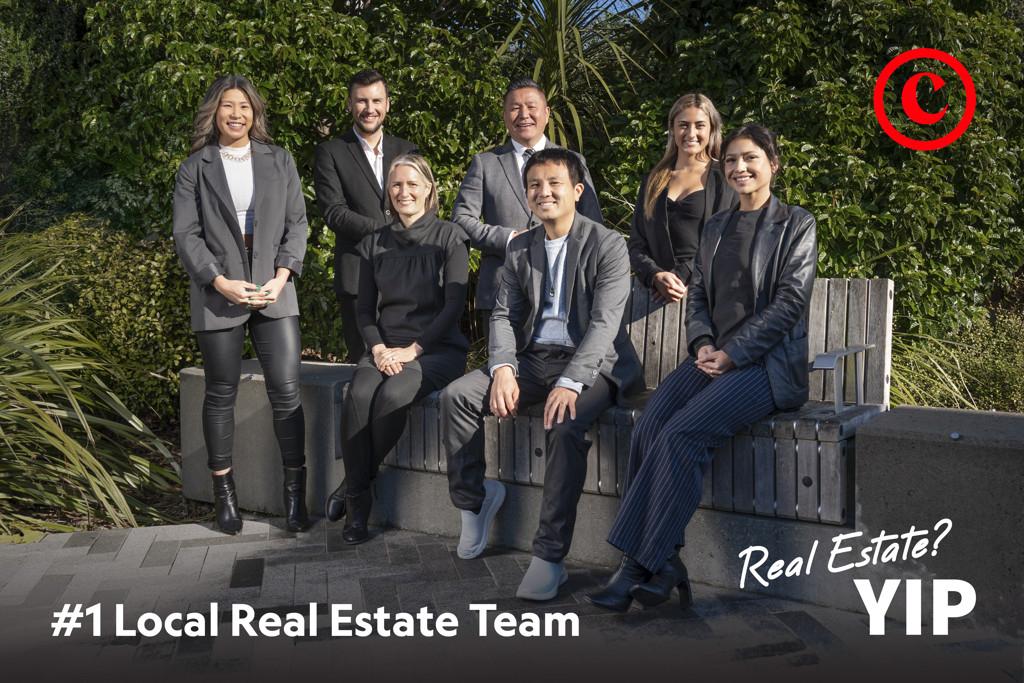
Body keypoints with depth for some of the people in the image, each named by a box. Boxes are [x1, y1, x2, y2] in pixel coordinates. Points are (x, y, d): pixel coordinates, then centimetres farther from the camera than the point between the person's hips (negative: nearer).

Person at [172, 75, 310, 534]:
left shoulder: (279, 161, 11)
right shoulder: (195, 169, 7)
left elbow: (297, 223, 7)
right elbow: (185, 235, 1)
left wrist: (282, 276, -7)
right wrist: (221, 282, -12)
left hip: (274, 292, 1)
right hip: (218, 295, 0)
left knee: (286, 392, -6)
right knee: (221, 395, 7)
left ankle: (295, 493, 4)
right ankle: (224, 493, 18)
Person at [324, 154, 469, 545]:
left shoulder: (449, 237, 2)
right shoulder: (374, 244, 14)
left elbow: (454, 305, -6)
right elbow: (365, 309, 12)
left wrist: (412, 349, -13)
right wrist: (378, 348, -7)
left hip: (437, 348, -3)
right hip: (385, 348, 3)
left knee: (392, 396, -32)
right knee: (358, 396, -29)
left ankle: (353, 487, -12)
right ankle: (358, 501, -16)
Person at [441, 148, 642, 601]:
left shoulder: (607, 245, -6)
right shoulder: (519, 249, 12)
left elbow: (604, 322, -15)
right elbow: (504, 315, 8)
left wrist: (570, 382, -28)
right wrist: (503, 368, -12)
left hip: (591, 363, -5)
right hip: (535, 358, 6)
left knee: (566, 426, -34)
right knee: (456, 396, -13)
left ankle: (549, 557, -24)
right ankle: (474, 499, 7)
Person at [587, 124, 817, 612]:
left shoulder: (796, 225, 4)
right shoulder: (716, 228, 22)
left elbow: (790, 301, -6)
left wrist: (732, 354, -14)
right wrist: (703, 344, -4)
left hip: (768, 363, -5)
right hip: (714, 358, 5)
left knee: (681, 434, -29)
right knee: (647, 425, -23)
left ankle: (639, 563, -22)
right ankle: (661, 564, -20)